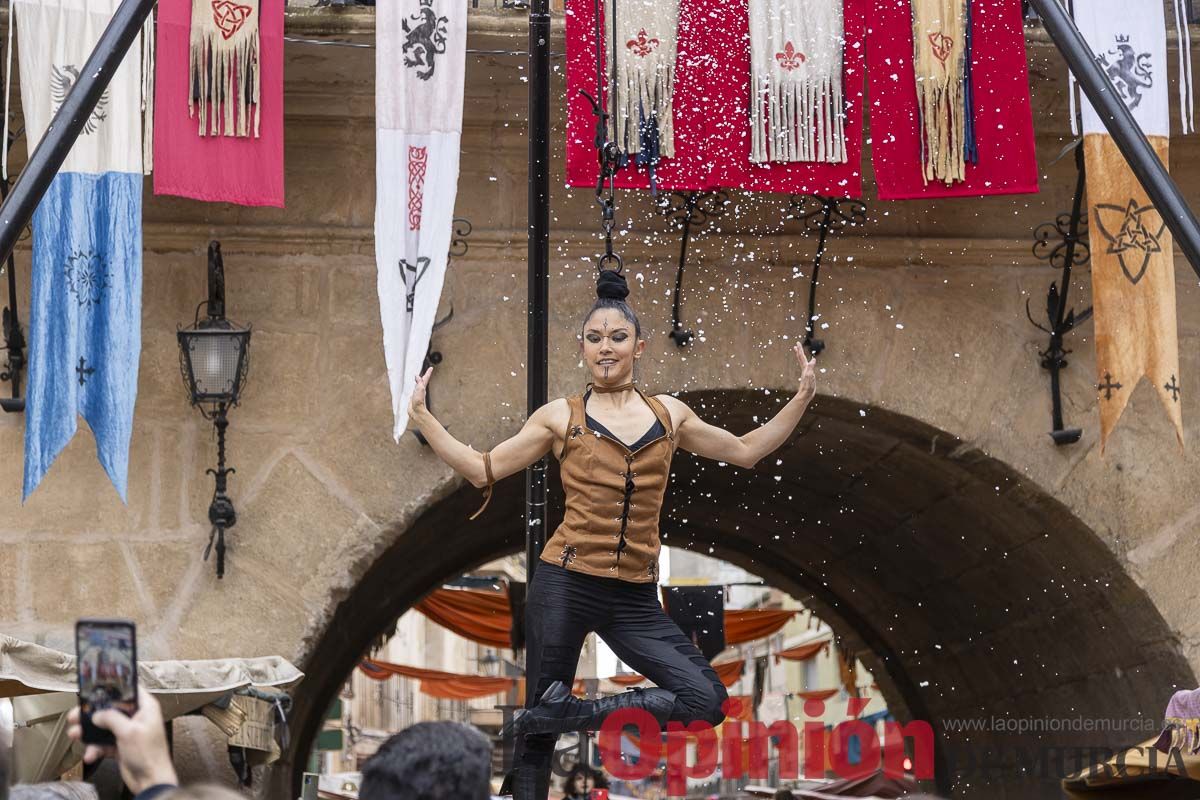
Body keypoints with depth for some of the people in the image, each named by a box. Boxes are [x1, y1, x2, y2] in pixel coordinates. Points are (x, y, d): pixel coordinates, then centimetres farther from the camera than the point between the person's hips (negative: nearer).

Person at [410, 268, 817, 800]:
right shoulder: (561, 417, 6)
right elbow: (483, 469, 9)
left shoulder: (669, 414, 12)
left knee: (709, 700, -12)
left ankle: (574, 713, -5)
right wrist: (421, 416, 2)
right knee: (538, 728, 0)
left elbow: (746, 450, 23)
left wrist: (801, 400, 17)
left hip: (635, 597, 3)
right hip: (565, 583, -3)